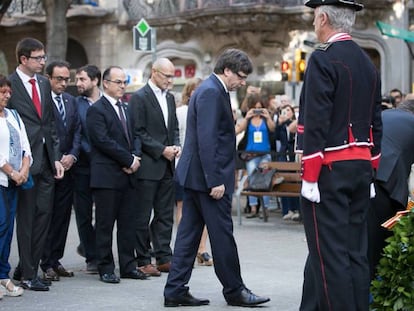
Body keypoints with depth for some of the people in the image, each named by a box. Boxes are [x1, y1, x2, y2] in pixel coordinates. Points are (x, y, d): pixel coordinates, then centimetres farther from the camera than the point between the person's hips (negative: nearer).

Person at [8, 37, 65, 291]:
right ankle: (28, 275, 10)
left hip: (46, 161, 7)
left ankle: (26, 268, 21)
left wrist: (56, 158, 9)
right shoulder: (9, 84, -8)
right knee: (26, 219, 1)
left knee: (44, 215, 8)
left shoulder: (44, 83, 13)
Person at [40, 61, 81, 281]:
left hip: (66, 166, 6)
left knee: (62, 216, 8)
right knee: (45, 216, -1)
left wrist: (72, 156, -3)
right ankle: (47, 264, 5)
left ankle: (55, 260, 15)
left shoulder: (71, 101, 14)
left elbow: (77, 131, 13)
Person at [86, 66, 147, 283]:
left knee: (128, 223, 8)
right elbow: (104, 141, -15)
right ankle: (105, 268, 5)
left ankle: (128, 266, 14)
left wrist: (135, 157, -3)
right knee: (105, 224, -1)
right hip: (107, 176, -7)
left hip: (127, 175, 7)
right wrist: (129, 160, -12)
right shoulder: (96, 110, -7)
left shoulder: (125, 109, 18)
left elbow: (134, 136, 17)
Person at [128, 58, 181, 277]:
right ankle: (143, 261, 5)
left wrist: (176, 146, 1)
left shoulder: (169, 98, 15)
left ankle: (164, 258, 15)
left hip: (166, 166, 7)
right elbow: (138, 133, -13)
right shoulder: (139, 98, -9)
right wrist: (162, 150, -15)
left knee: (165, 215, 9)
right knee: (143, 216, 0)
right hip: (148, 166, -7)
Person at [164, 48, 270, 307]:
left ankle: (176, 291, 12)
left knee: (189, 234, 10)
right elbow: (206, 140, -22)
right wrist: (215, 181, -22)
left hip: (195, 176, 10)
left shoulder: (211, 90, 17)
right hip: (207, 177, -10)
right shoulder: (211, 93, -15)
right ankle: (234, 290, 9)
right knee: (222, 234, 0)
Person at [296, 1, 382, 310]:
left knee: (329, 253, -6)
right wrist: (370, 171, 19)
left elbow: (316, 123, -17)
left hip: (329, 169, -8)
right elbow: (376, 123, 16)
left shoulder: (323, 59, -11)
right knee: (355, 252, 10)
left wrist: (309, 176, -15)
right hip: (360, 169, 8)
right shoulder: (368, 62, 14)